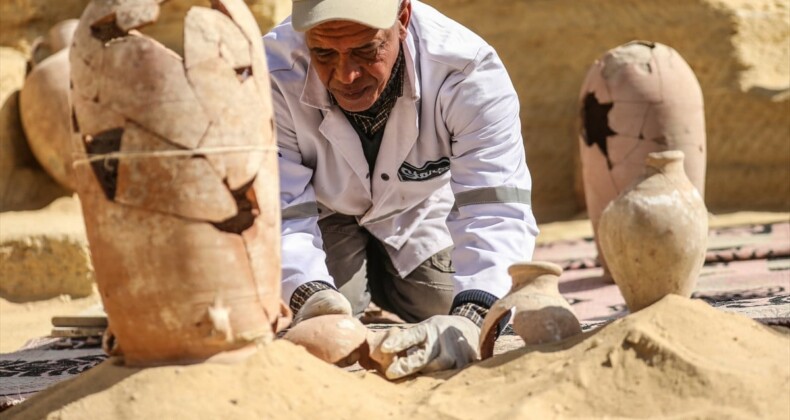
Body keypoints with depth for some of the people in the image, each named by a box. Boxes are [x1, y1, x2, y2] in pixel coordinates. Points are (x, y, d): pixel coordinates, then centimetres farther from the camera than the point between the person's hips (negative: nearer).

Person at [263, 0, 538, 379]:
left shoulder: (468, 71, -37)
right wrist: (309, 297, -56)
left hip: (421, 215, 1)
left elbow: (496, 214, -43)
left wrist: (469, 323, -62)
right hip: (325, 217, -1)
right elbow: (279, 213, -34)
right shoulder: (273, 76, -35)